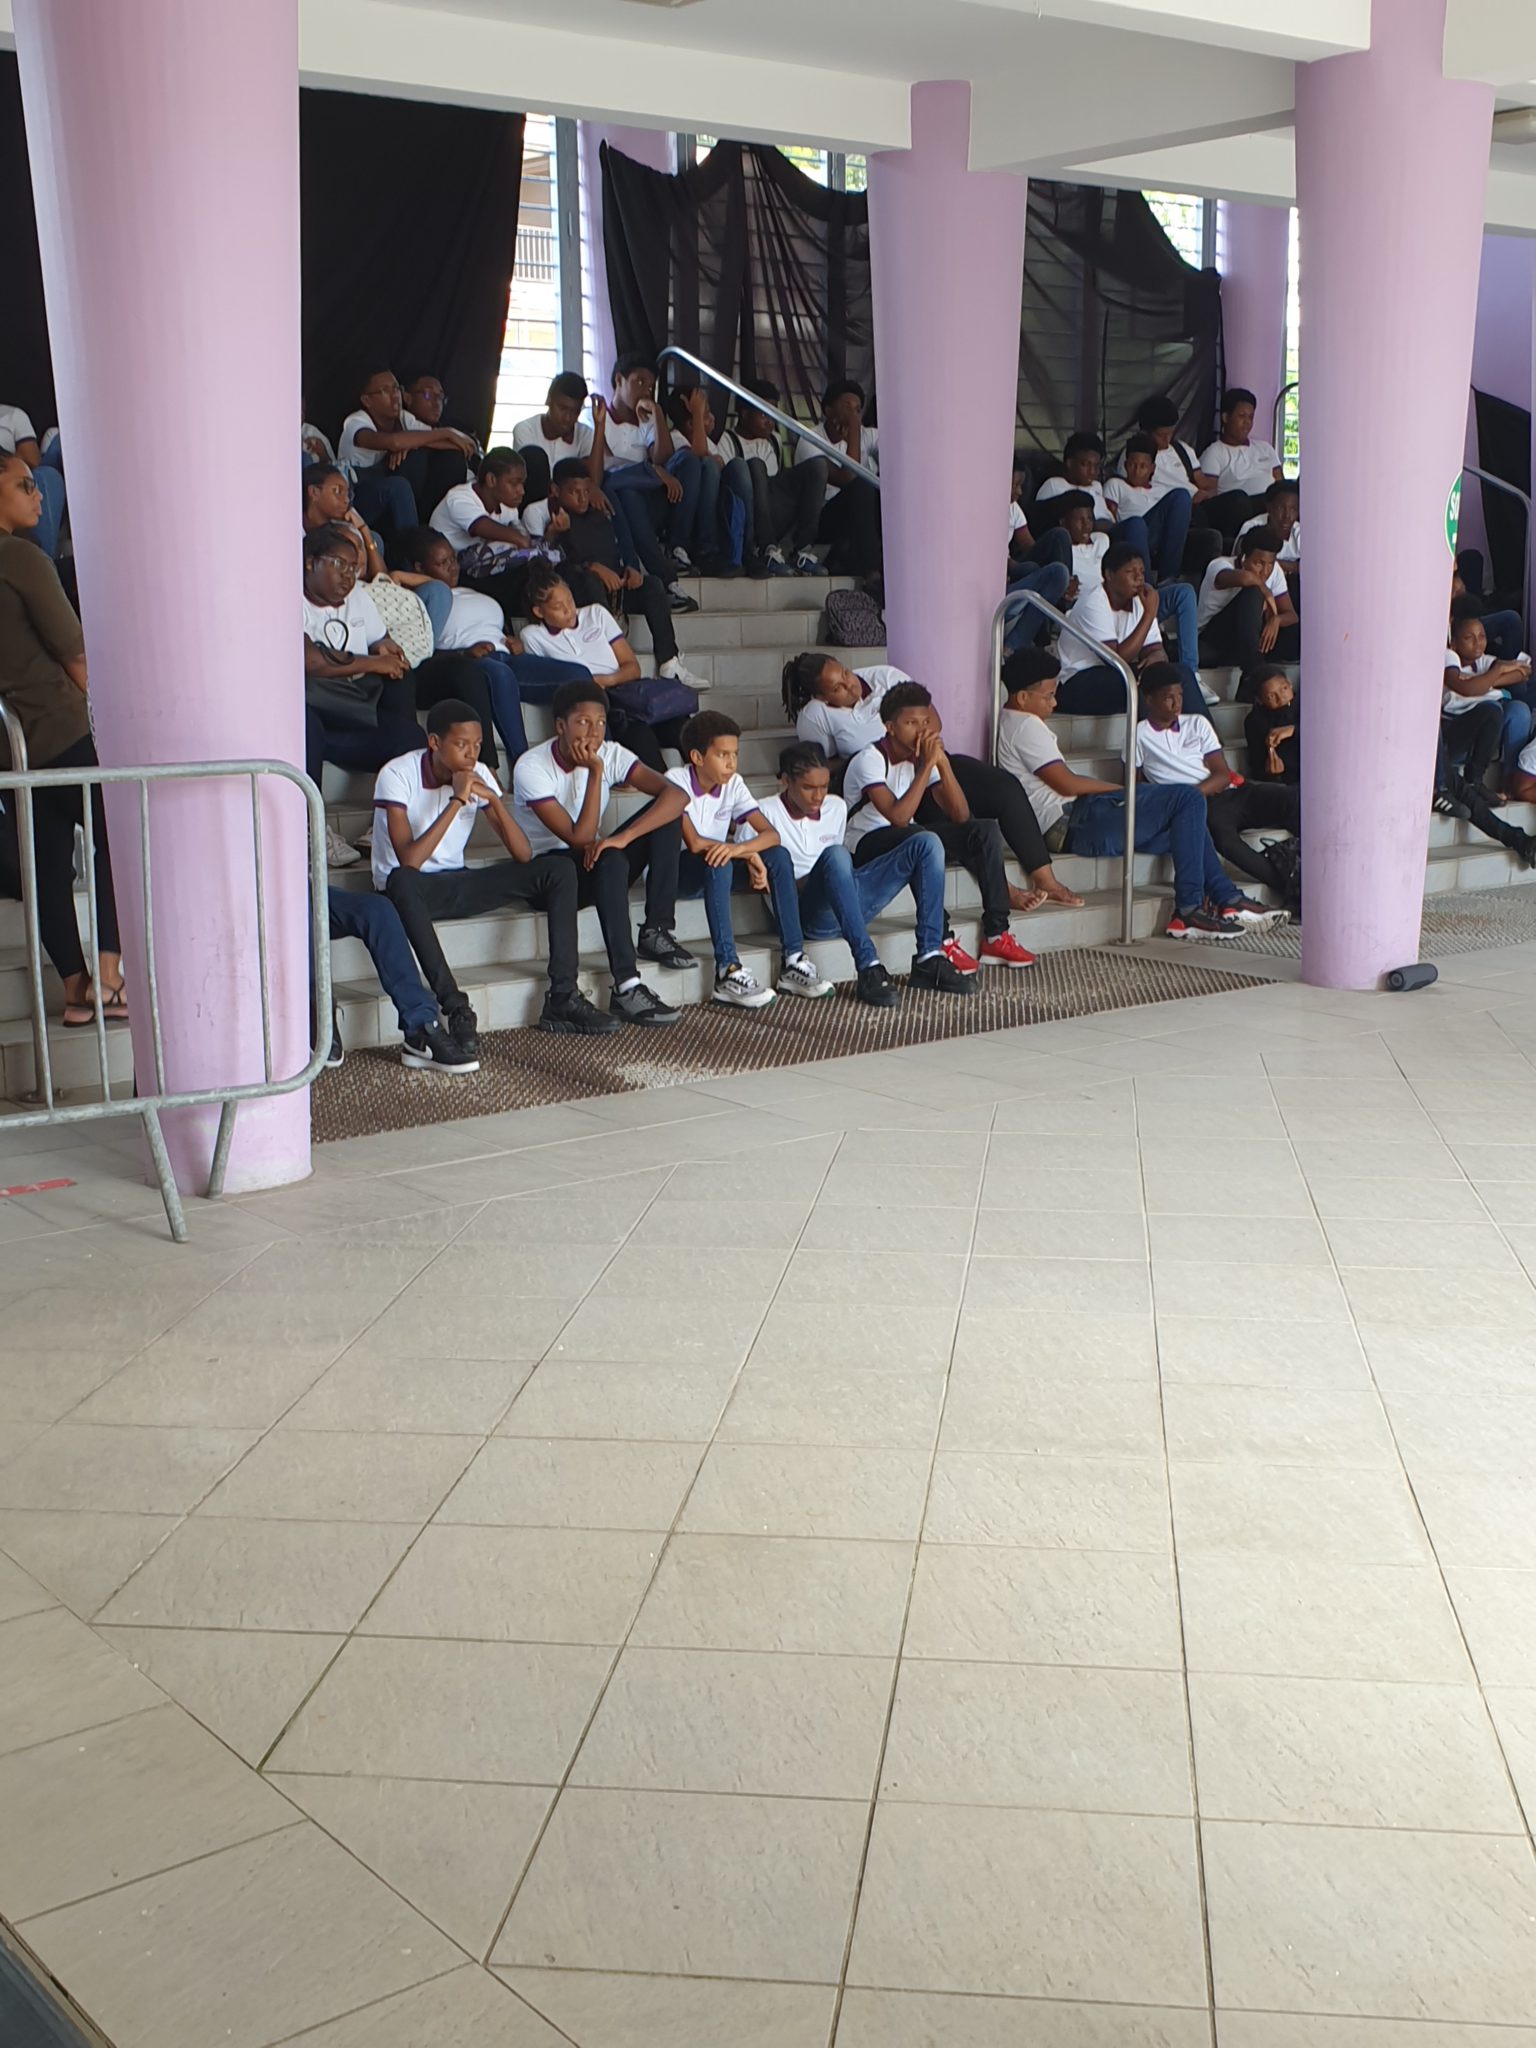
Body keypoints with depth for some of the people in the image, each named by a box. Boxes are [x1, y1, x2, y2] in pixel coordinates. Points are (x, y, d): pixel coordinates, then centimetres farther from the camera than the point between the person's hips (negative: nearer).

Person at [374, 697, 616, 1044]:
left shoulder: (478, 775, -2)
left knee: (558, 870, -11)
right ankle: (455, 1009, -41)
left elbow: (524, 854, -8)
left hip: (456, 884, 5)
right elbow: (408, 862, -30)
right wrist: (457, 802, -28)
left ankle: (562, 999, -15)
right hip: (415, 889, -5)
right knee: (401, 882, -43)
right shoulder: (397, 775, -18)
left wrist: (493, 798, -21)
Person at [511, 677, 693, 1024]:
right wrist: (595, 772, -27)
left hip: (595, 861, 5)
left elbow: (675, 794, -20)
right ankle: (627, 988, -41)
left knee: (667, 812, -15)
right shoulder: (531, 769, -20)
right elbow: (579, 837, -27)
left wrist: (623, 837, -33)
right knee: (610, 861, -38)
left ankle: (656, 933, -13)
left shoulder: (610, 754, -7)